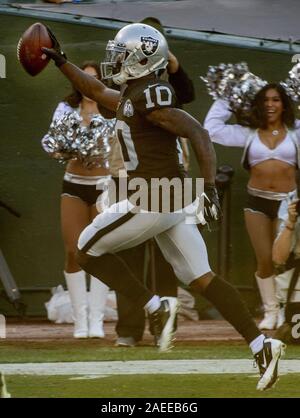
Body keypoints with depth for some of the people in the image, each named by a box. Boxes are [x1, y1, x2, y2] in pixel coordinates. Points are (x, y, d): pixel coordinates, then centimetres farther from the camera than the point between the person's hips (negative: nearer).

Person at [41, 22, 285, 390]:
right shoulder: (131, 96, 13)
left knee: (89, 250, 8)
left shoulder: (150, 98, -16)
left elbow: (198, 133, -22)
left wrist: (209, 187, -26)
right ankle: (261, 345, -2)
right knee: (201, 279, 6)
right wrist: (61, 62, 31)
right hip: (171, 200, 9)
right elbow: (97, 91, 33)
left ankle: (156, 308, 1)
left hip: (153, 201, -9)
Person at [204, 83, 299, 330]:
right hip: (257, 201, 1)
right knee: (265, 261, 1)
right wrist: (224, 102, 13)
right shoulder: (249, 135, 8)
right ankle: (270, 311, 10)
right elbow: (212, 128, 9)